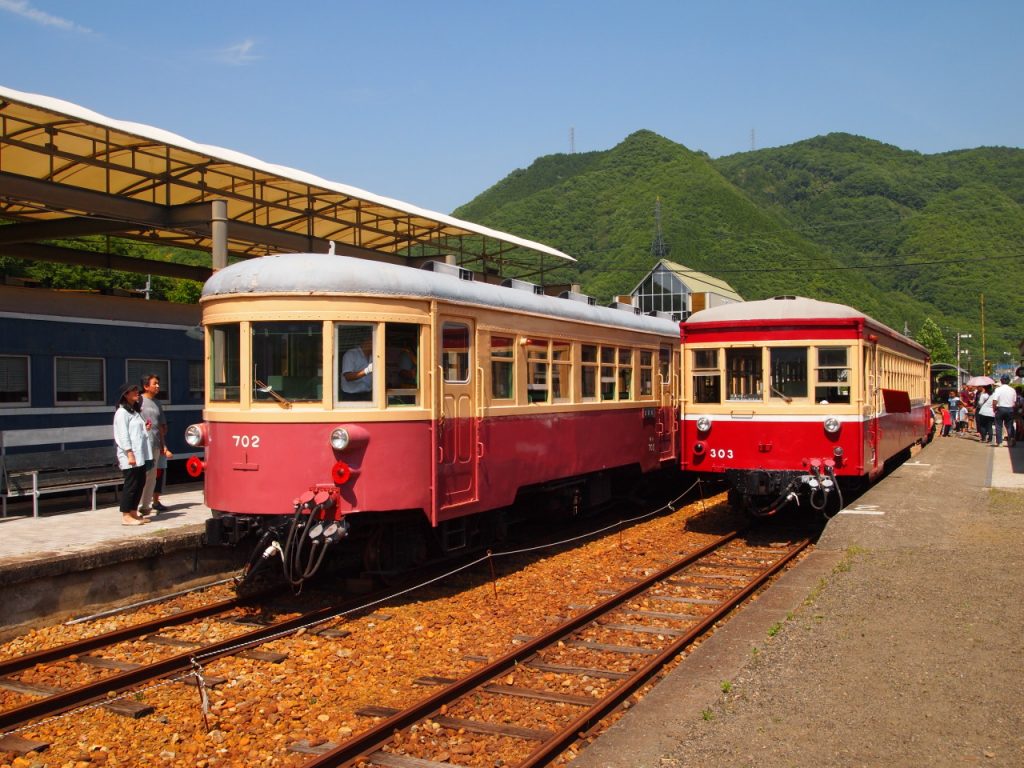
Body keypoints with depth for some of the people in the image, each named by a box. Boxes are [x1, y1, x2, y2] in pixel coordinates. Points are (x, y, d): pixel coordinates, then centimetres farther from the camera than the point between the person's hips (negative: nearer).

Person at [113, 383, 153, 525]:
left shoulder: (135, 411, 20)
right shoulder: (122, 412, -9)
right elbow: (123, 434, -16)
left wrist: (145, 428, 11)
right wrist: (130, 453, -20)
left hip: (140, 455, 9)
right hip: (130, 456, -9)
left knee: (140, 483, 10)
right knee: (131, 484, -7)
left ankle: (133, 513, 18)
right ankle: (126, 516, -2)